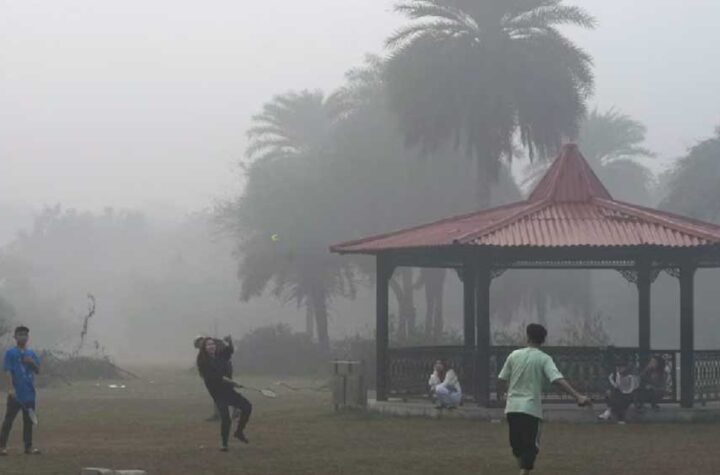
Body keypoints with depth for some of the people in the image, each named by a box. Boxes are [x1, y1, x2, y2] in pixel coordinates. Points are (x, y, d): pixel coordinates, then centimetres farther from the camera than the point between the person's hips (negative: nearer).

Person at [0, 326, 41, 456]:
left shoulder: (31, 353, 13)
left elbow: (37, 371, 14)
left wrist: (32, 362, -6)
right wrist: (11, 388, -19)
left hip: (29, 393, 5)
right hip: (16, 393, -5)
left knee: (29, 420, 9)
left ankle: (28, 446, 14)